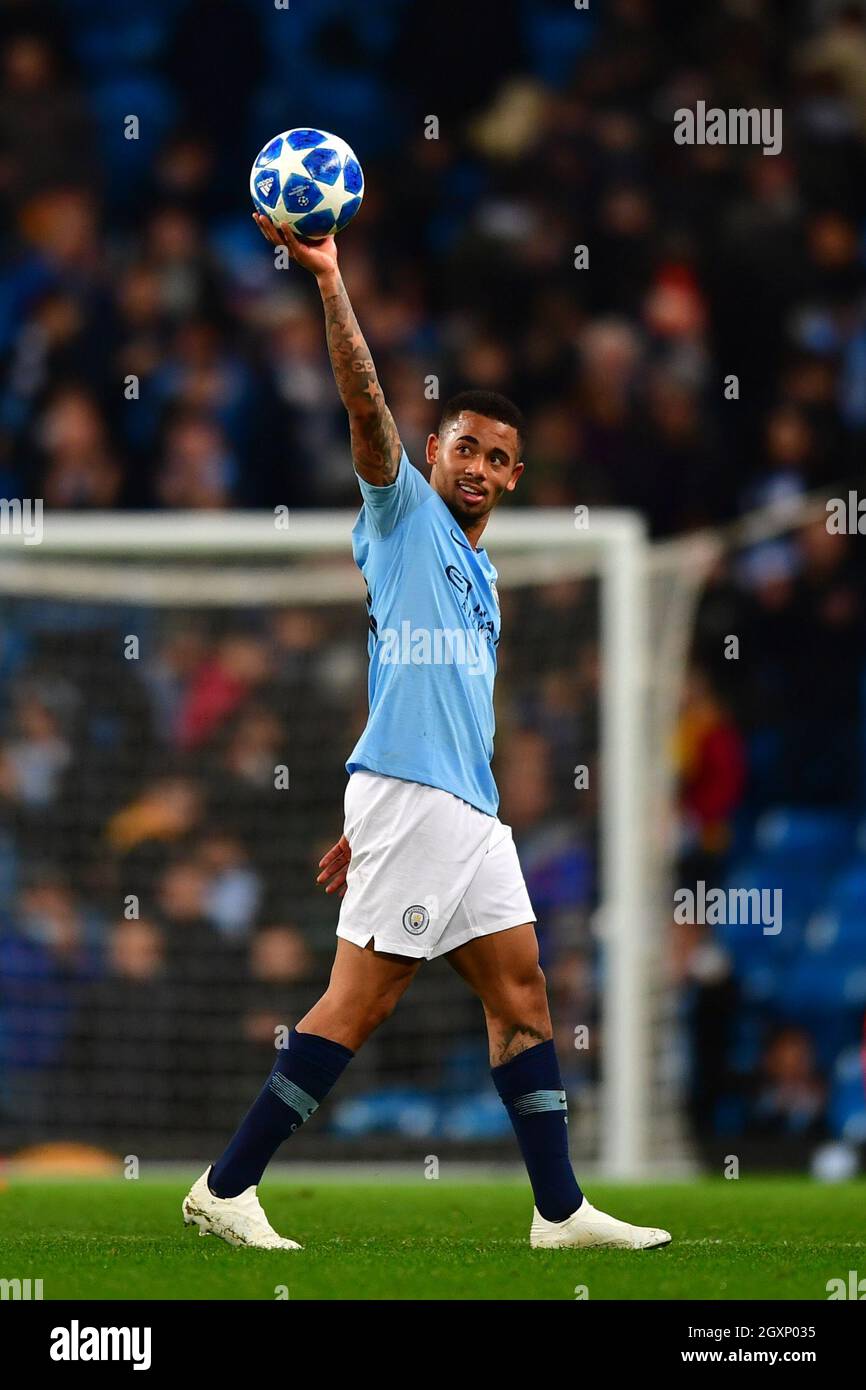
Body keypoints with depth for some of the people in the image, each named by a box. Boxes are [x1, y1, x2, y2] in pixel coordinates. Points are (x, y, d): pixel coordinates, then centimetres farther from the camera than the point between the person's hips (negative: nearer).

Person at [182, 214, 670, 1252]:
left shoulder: (479, 576, 24)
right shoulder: (403, 515, 3)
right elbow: (367, 407, -12)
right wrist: (328, 283, -22)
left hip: (468, 807, 9)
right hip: (409, 801, -9)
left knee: (520, 993, 7)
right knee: (357, 1002, -11)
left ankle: (561, 1210, 10)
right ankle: (225, 1190, -8)